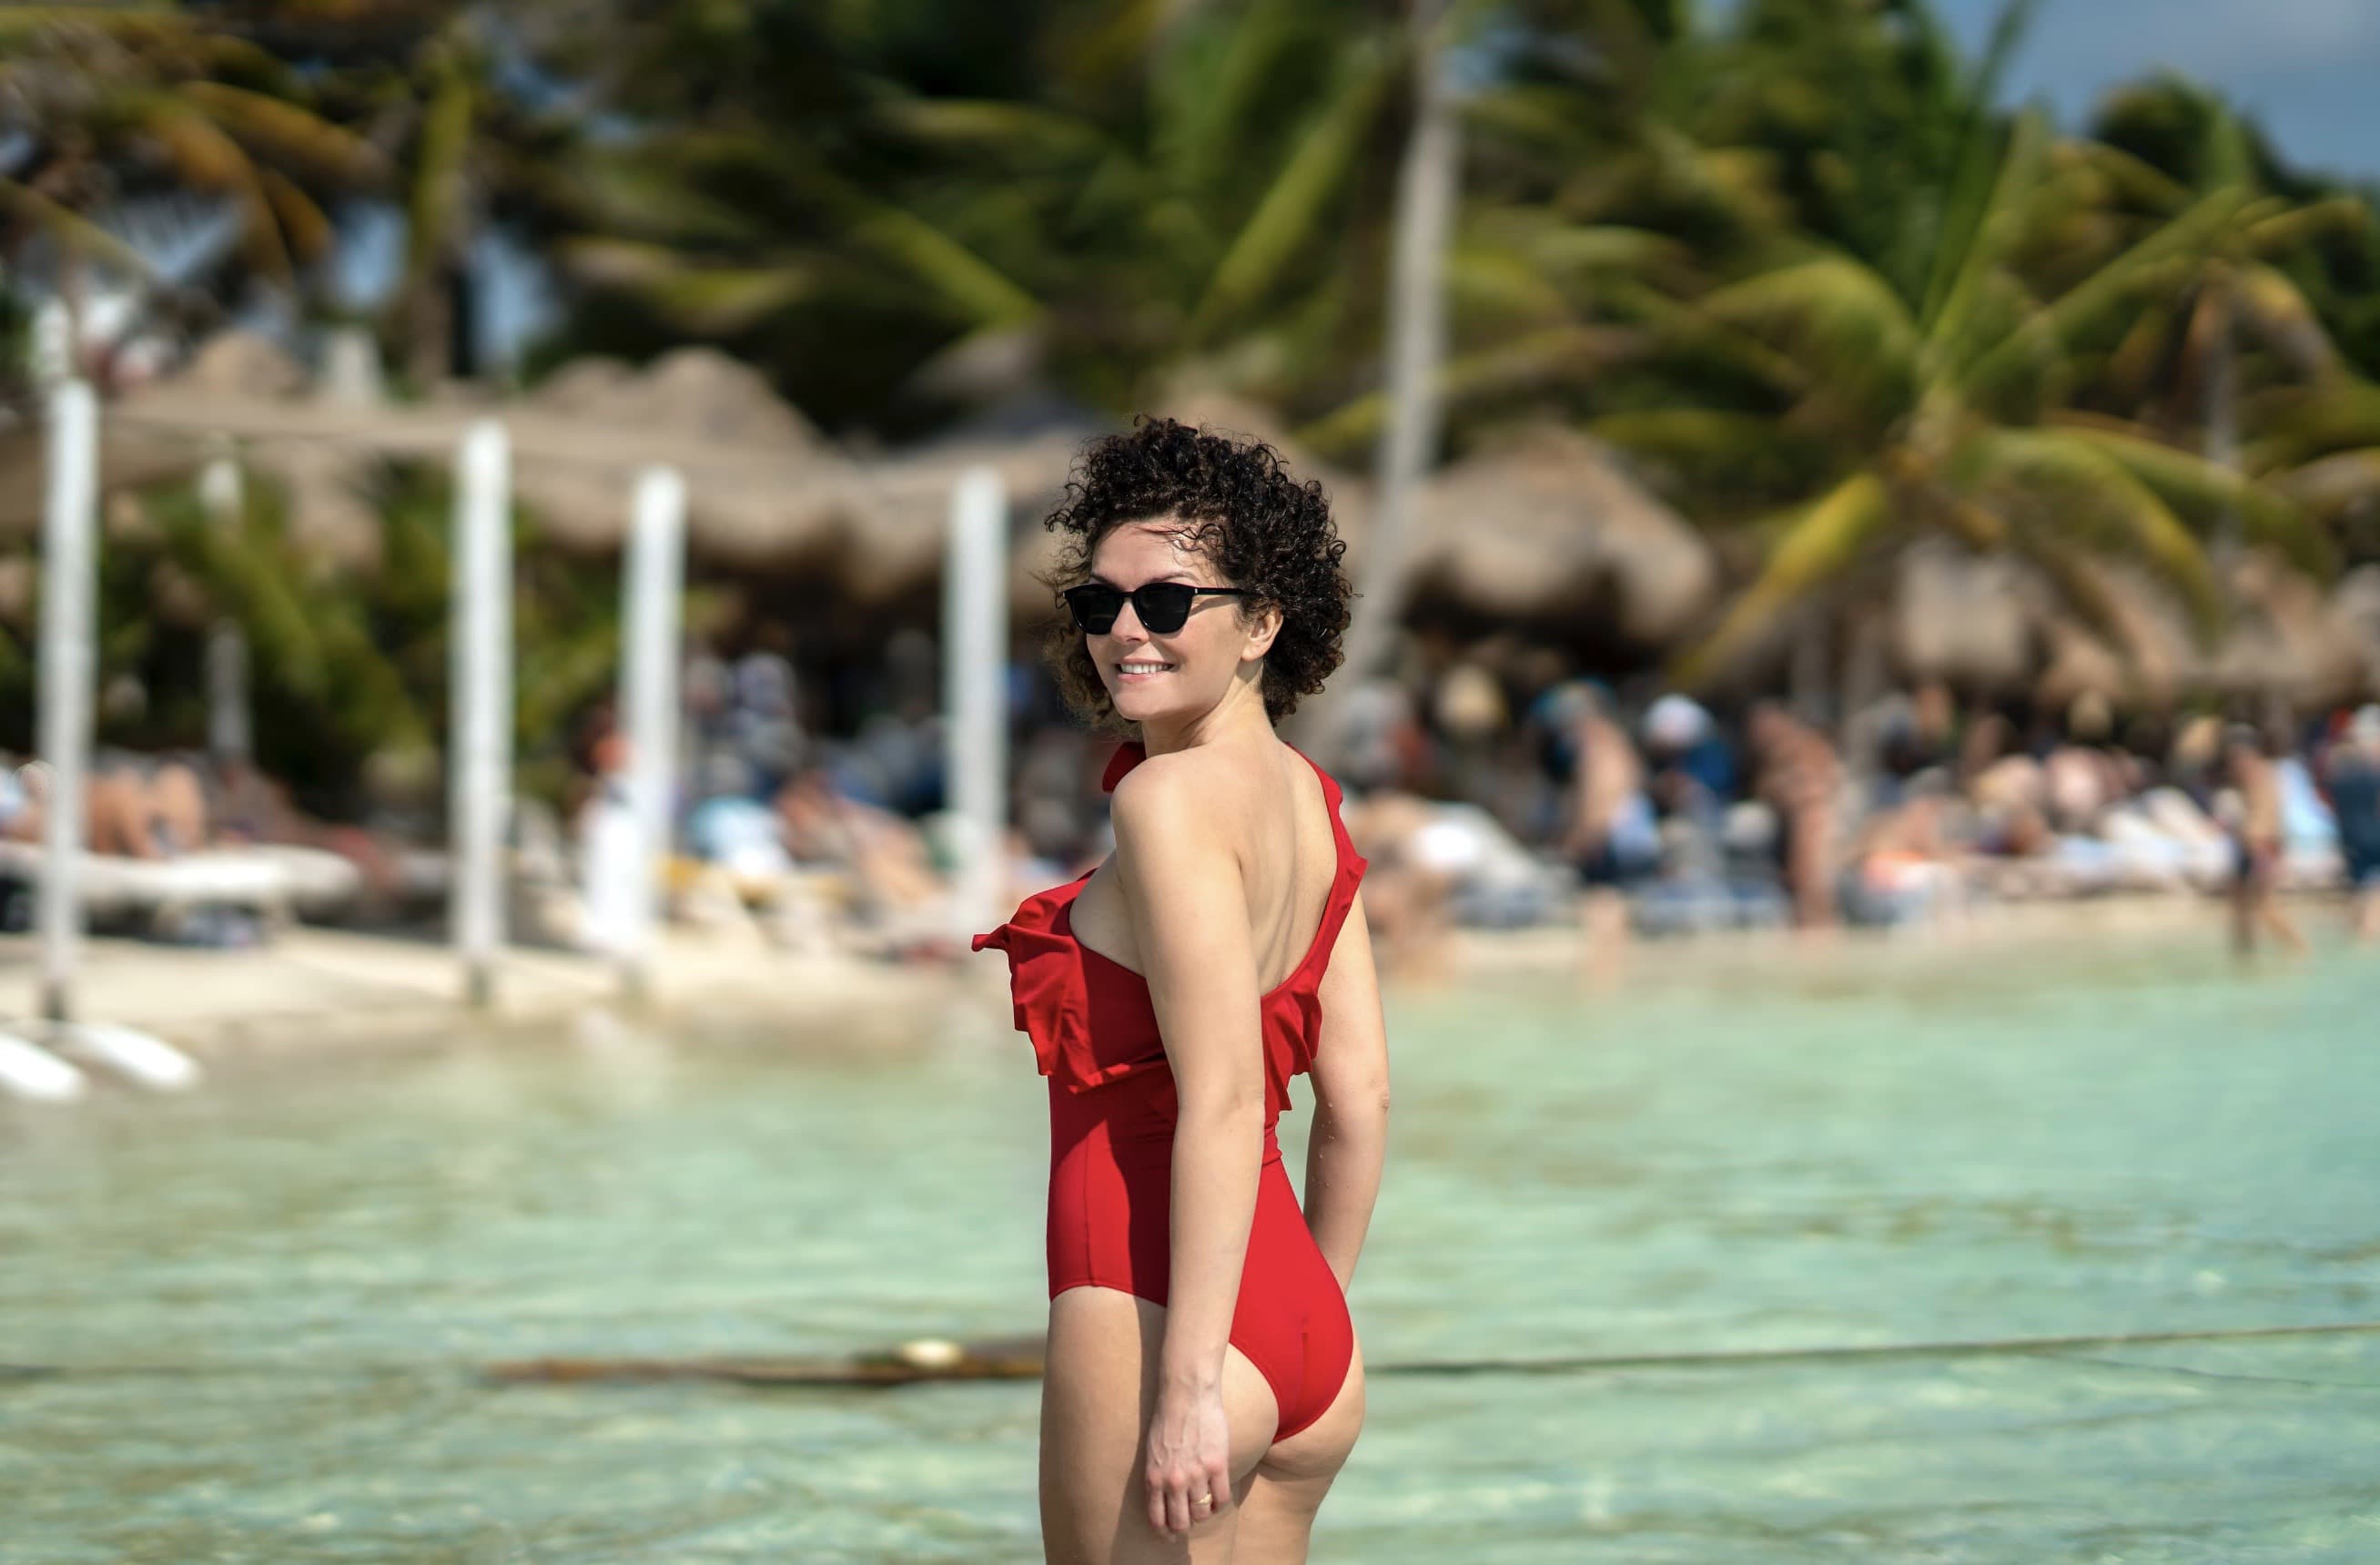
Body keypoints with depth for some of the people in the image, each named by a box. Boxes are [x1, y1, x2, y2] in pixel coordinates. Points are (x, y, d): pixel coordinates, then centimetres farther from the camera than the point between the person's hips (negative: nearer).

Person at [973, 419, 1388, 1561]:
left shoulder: (1174, 797, -13)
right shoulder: (1304, 800, 12)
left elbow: (1223, 1103, -20)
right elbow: (1359, 1098, 14)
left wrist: (1189, 1381, -22)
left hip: (1158, 1315, -9)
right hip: (1307, 1332, 9)